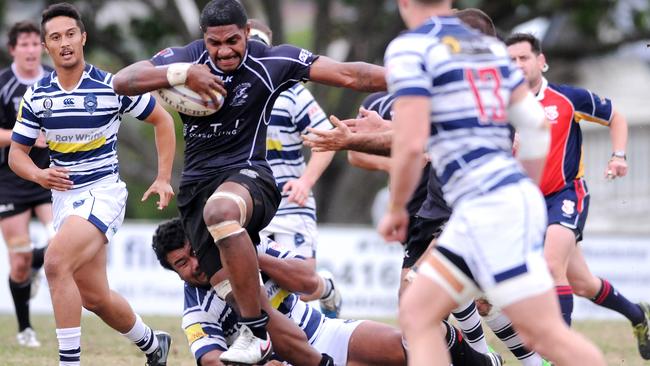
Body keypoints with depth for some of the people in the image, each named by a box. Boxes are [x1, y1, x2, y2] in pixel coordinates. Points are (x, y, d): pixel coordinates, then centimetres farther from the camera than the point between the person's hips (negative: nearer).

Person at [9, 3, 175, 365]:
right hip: (64, 196, 5)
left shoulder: (113, 87, -10)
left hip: (104, 191, -5)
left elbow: (162, 120, 3)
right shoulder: (36, 97, 1)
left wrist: (164, 179, -2)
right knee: (95, 297, 11)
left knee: (56, 262, -28)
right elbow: (17, 152, 6)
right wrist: (39, 175, -16)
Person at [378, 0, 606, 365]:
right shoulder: (490, 46, 17)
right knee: (417, 313, 9)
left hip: (487, 207, -9)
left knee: (547, 335, -8)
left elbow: (411, 144, -13)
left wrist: (396, 210, 2)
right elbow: (537, 124, 18)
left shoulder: (409, 49, -5)